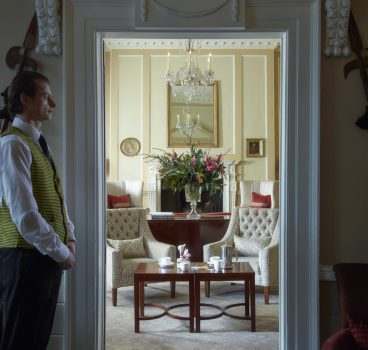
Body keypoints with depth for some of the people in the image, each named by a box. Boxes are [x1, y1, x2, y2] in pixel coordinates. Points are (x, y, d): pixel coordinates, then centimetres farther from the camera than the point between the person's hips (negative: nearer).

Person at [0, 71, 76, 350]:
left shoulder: (38, 142, 14)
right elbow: (25, 214, -22)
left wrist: (69, 239, 5)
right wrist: (61, 251, -13)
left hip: (47, 257, 9)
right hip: (26, 257, -9)